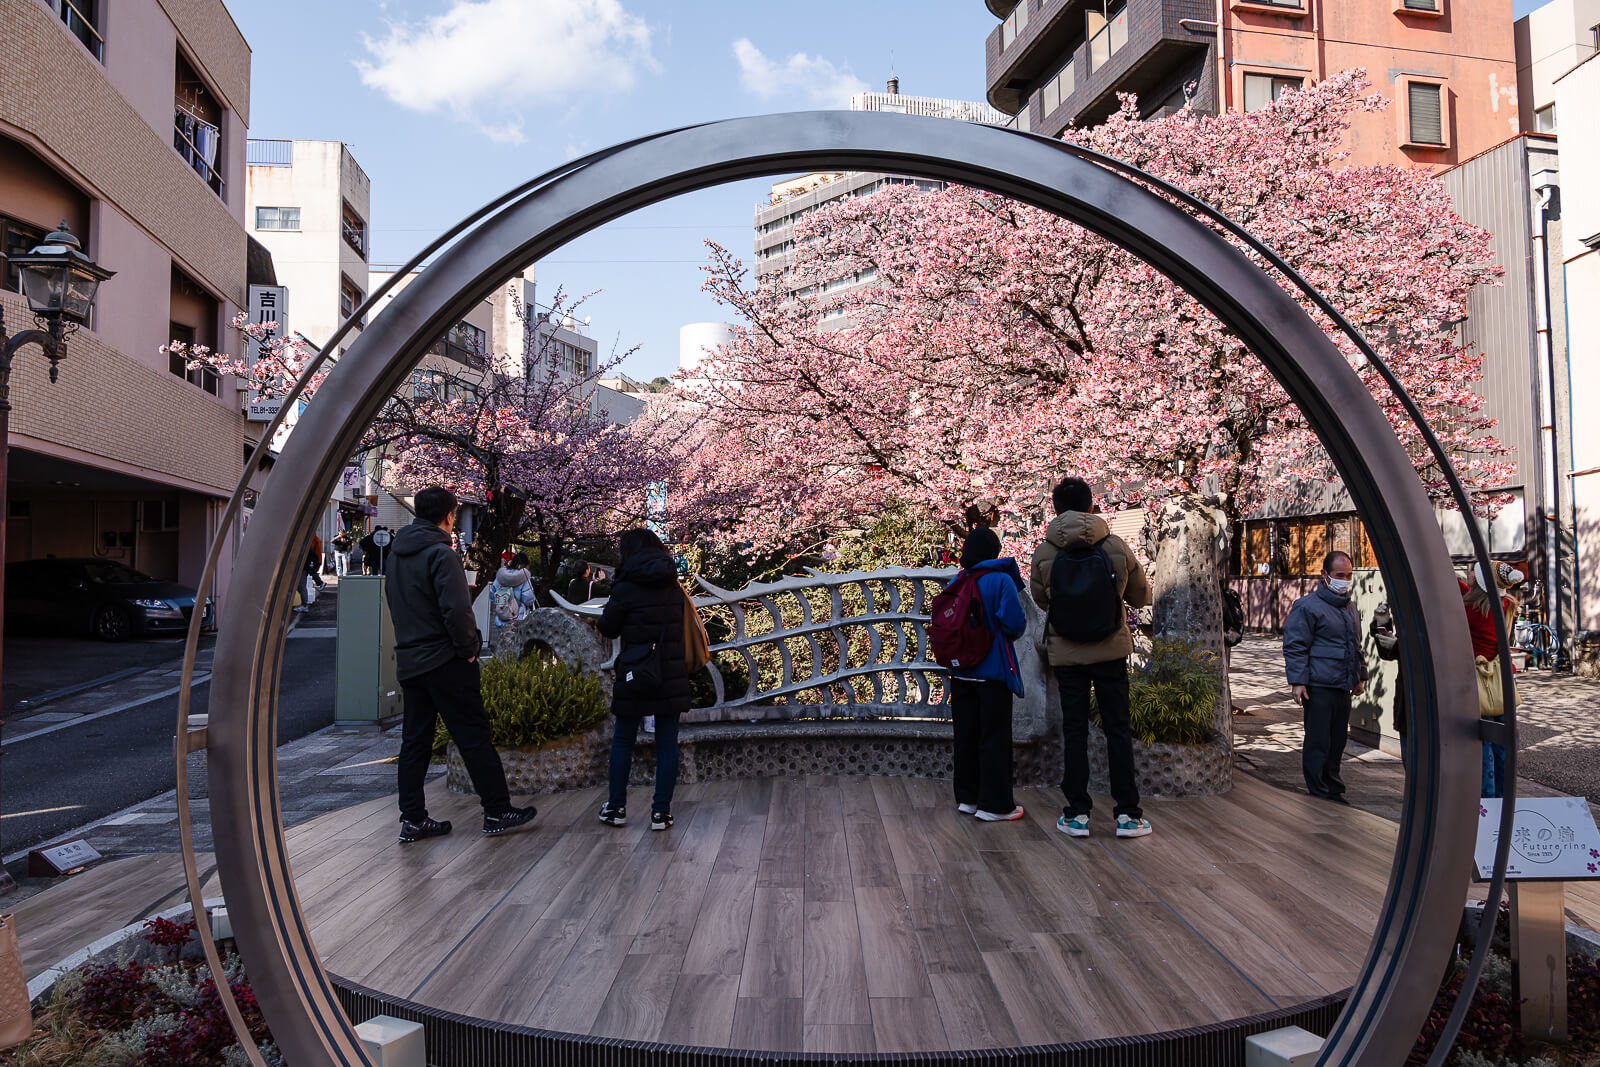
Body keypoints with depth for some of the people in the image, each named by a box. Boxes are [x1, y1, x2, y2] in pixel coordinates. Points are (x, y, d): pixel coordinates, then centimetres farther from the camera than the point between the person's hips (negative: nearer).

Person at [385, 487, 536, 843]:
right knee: (474, 735, -1)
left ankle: (412, 819, 15)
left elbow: (395, 602, 17)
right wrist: (469, 648, -11)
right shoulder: (440, 554, -15)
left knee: (414, 739, 11)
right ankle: (497, 810, 6)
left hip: (408, 660, 8)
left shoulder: (395, 552, 11)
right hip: (443, 661, -8)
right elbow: (457, 610, -23)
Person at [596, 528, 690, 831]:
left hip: (635, 676, -3)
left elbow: (608, 628, 0)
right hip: (671, 675, 3)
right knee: (667, 743, 6)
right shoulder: (675, 587, 3)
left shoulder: (626, 589, -10)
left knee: (622, 741, 12)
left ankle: (616, 808, 19)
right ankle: (661, 811, 8)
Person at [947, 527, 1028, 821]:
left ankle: (967, 797, 23)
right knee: (994, 736, 2)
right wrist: (1010, 633, 6)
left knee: (966, 734, 13)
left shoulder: (955, 582, 3)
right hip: (993, 671, -5)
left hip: (961, 671, 5)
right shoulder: (1001, 580, -12)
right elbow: (1015, 624, -16)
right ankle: (994, 804, 7)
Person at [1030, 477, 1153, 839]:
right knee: (1118, 728, 9)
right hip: (1111, 650, 0)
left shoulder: (1043, 553, -10)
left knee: (1074, 730, 8)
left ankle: (1077, 813, 12)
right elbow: (1141, 595, 4)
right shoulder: (1116, 546, -9)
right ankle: (1128, 813, 11)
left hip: (1066, 653, 0)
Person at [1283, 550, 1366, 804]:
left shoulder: (1351, 608, 17)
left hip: (1343, 687, 8)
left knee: (1337, 741, 13)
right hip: (1318, 687, -8)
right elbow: (1295, 646, -11)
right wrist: (1298, 681, -16)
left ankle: (1333, 789, 24)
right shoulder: (1307, 606, -9)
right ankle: (1319, 793, 6)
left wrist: (1359, 676, 26)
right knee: (1318, 742, -3)